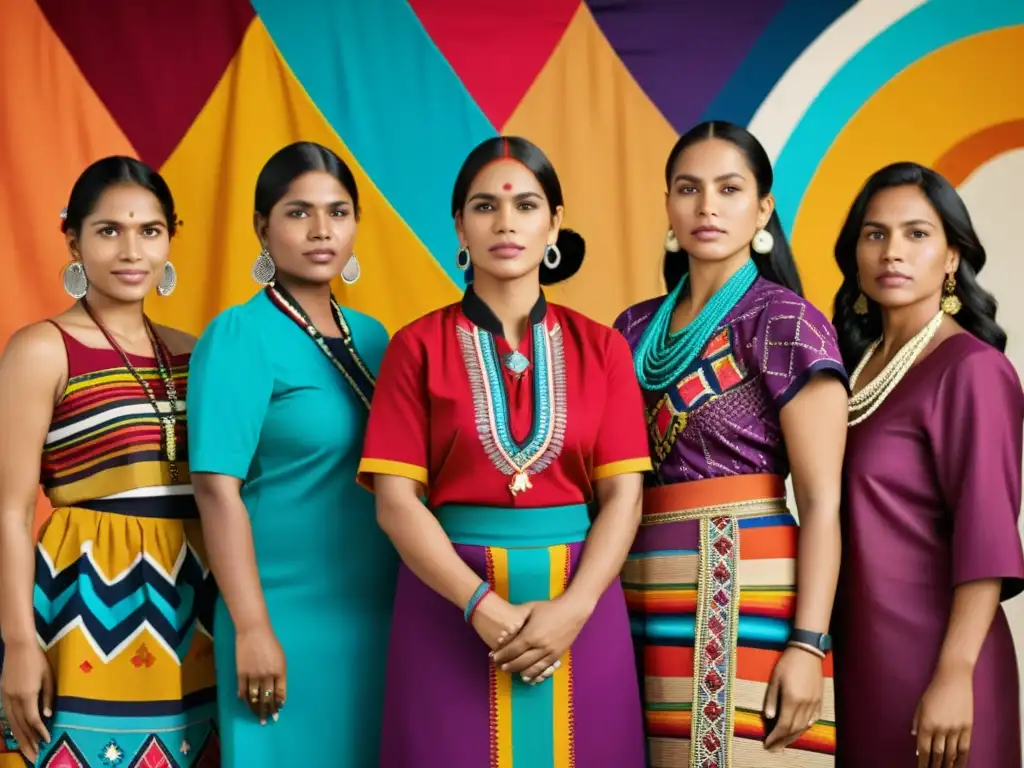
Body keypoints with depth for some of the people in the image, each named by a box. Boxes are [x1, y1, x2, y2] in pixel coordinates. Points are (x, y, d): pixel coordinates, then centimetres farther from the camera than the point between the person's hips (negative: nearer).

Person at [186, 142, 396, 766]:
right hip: (289, 615, -6)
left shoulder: (372, 336, 8)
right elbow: (217, 487, -15)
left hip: (378, 613, 6)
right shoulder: (239, 335, -10)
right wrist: (252, 628, -19)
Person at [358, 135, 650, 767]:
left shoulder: (600, 348, 5)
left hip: (579, 608, 1)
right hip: (453, 605, -1)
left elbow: (624, 496, -1)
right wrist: (483, 606, -16)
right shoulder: (419, 347, 1)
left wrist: (573, 607, -15)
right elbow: (396, 501, -5)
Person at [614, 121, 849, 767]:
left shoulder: (785, 321, -4)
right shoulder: (636, 329, 12)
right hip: (644, 597, 5)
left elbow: (822, 501, -9)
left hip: (741, 594, -5)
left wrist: (809, 644, -16)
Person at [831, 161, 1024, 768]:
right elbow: (851, 523, 11)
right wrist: (827, 652, 4)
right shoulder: (857, 364, 9)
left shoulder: (972, 368, -11)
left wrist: (954, 676, -22)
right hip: (859, 651, 7)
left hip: (932, 653, -6)